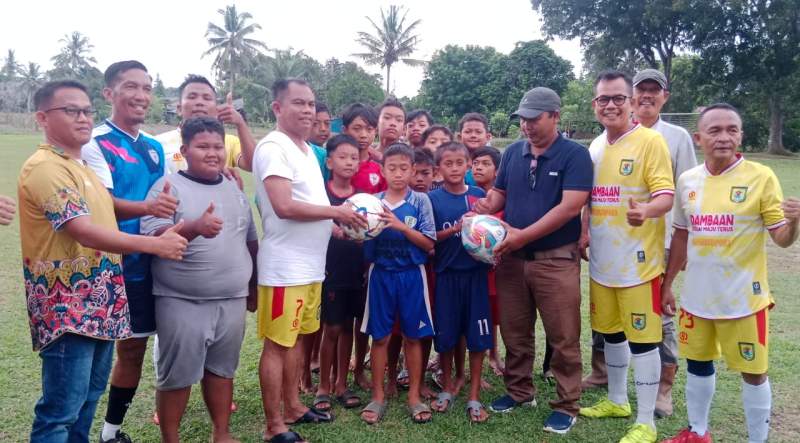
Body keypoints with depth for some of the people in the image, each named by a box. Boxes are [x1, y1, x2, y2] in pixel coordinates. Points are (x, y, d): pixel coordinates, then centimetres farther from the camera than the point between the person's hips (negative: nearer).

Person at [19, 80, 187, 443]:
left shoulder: (80, 167, 16)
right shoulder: (45, 167, -15)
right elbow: (86, 234, -23)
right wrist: (153, 244, -22)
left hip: (98, 305, 10)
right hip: (67, 310, -10)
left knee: (88, 398, 19)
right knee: (61, 411, -2)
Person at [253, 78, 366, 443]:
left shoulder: (308, 149, 16)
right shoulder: (273, 147, -14)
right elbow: (284, 206, -24)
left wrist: (338, 225, 3)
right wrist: (336, 212, -16)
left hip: (312, 264, 9)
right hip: (285, 267, -9)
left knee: (297, 338, 18)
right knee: (277, 343, 1)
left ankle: (293, 408, 31)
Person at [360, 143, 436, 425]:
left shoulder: (420, 201, -3)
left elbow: (428, 243, -8)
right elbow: (364, 242, 7)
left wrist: (400, 226, -20)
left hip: (411, 275, -1)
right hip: (381, 274, 1)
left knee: (412, 337, 8)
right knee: (380, 337, 7)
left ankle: (414, 396, 22)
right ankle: (378, 396, 20)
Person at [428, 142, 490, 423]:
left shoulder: (479, 195, 4)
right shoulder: (432, 198, 0)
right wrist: (455, 228, -18)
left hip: (475, 272, 1)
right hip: (446, 274, -1)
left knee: (477, 335, 3)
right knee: (445, 334, 7)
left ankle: (474, 395, 17)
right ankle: (448, 386, 28)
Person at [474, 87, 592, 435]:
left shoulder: (575, 155, -8)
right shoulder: (512, 152, 8)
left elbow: (569, 207, -17)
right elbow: (500, 192, 16)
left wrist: (523, 235, -20)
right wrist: (487, 207, -9)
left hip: (556, 260, -5)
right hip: (512, 258, 5)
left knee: (563, 339, 3)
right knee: (514, 333, 14)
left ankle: (566, 406, 18)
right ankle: (519, 391, 32)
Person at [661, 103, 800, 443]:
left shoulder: (761, 177, -11)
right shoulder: (687, 180, 1)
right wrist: (667, 284, 13)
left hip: (743, 297, -4)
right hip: (697, 296, 5)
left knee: (753, 372, 7)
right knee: (698, 363, 18)